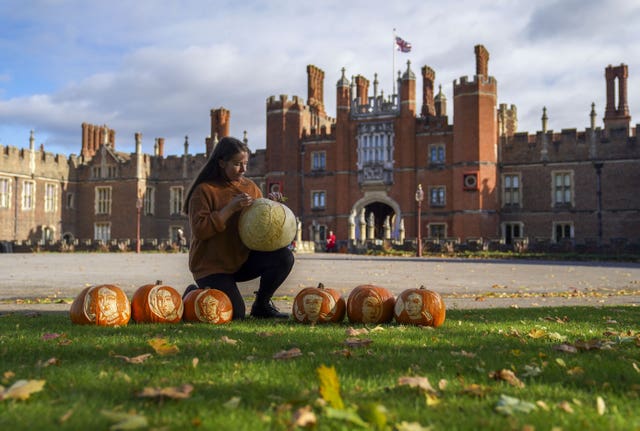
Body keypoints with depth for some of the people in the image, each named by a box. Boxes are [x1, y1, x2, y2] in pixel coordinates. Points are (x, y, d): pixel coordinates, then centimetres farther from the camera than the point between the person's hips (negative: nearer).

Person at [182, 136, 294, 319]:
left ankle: (261, 305, 5)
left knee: (284, 257, -17)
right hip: (212, 266, -6)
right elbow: (199, 230, -22)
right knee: (235, 313, -19)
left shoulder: (249, 186, 6)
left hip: (242, 260, 6)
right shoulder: (204, 190, -12)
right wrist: (230, 208, -26)